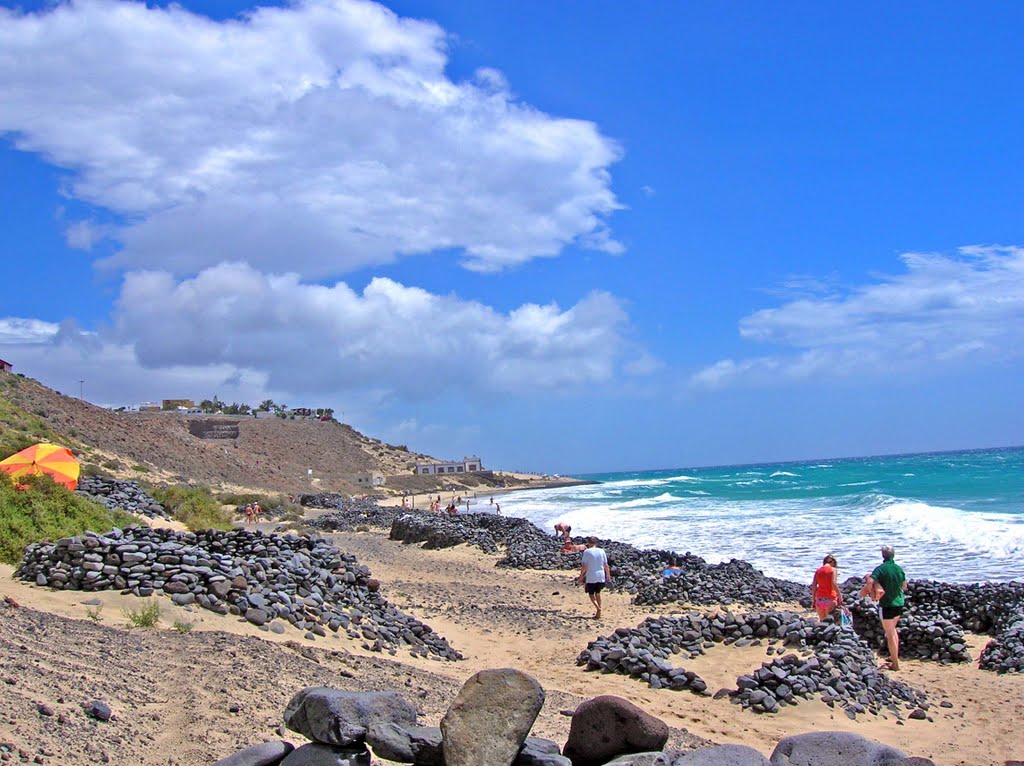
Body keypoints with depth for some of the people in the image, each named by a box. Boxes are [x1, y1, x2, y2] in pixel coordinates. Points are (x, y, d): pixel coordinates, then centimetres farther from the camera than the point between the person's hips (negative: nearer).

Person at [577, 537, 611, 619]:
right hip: (601, 577, 4)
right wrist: (608, 576, 15)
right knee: (597, 594, 19)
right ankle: (598, 613, 20)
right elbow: (606, 565, 5)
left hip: (591, 577, -4)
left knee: (591, 595, 7)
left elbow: (584, 566, -10)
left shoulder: (587, 552, -9)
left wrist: (581, 577, -2)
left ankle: (598, 608, -17)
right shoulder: (601, 551, 3)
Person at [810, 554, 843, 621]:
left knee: (822, 620, 12)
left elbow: (813, 586, 7)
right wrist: (840, 596, -11)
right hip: (830, 599, -4)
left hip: (819, 599, 4)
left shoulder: (818, 570, 11)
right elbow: (834, 584, -15)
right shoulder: (833, 569, -2)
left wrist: (813, 601, 10)